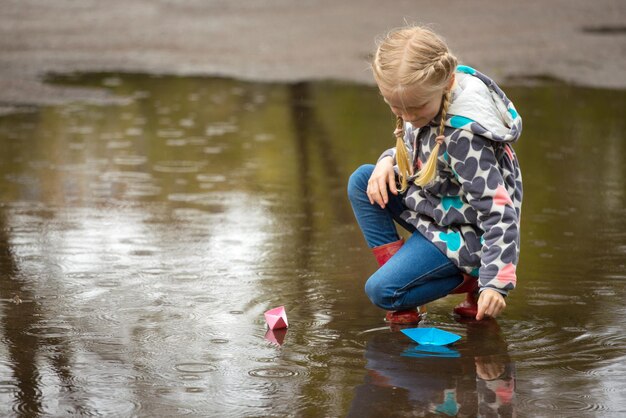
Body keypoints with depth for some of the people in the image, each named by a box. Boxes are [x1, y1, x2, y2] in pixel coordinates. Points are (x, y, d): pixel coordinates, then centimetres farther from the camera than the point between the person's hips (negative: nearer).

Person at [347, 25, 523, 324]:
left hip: (461, 232, -9)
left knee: (382, 292, -15)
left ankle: (471, 279, -1)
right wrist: (389, 161, -8)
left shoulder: (464, 135, -33)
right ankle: (393, 263, 0)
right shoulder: (420, 98, -8)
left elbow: (498, 210, -32)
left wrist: (495, 282, -36)